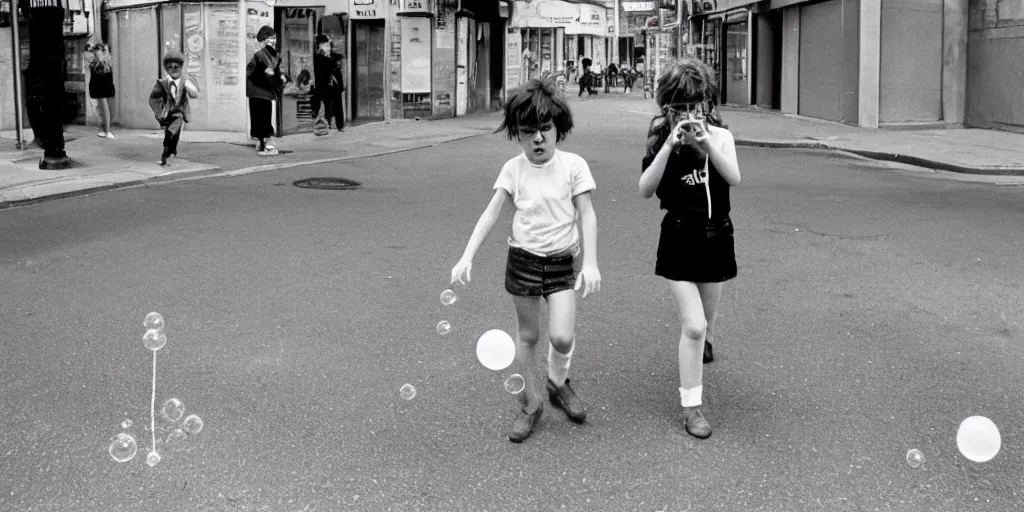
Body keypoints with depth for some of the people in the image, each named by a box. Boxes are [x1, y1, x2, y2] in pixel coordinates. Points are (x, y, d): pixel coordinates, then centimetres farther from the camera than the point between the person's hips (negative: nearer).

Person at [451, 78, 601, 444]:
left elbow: (587, 215, -7)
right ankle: (531, 404, 26)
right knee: (528, 336, 10)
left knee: (562, 337, -12)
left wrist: (591, 262, -17)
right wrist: (467, 257, -14)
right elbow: (491, 214, -4)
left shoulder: (573, 165, -7)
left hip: (562, 261, -1)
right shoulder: (513, 169, -2)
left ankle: (558, 382, 20)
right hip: (523, 259, 2)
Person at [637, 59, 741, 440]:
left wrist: (706, 141, -29)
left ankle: (701, 343, 56)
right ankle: (691, 407, 2)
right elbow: (645, 189, -16)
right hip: (679, 238, -3)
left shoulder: (720, 135, -1)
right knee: (693, 327, -10)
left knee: (704, 322, 18)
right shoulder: (662, 139, -5)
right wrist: (670, 145, -24)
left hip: (717, 236, 3)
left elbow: (734, 178, -17)